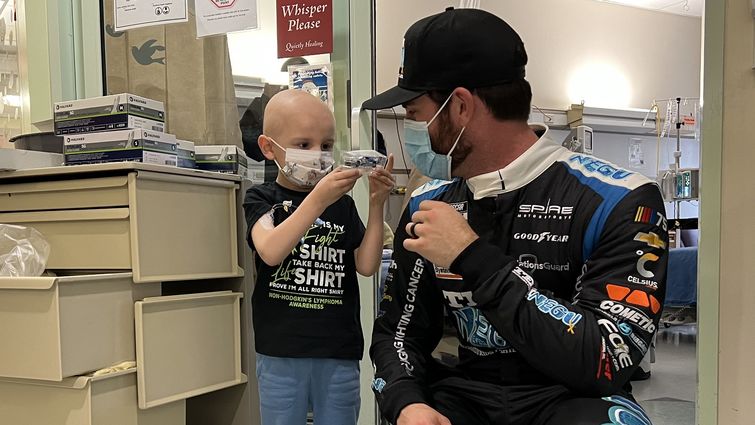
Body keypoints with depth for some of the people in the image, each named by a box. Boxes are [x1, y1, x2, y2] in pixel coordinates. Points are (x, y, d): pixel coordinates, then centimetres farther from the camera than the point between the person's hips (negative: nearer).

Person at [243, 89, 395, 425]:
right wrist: (318, 199, -27)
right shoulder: (262, 199, 0)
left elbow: (366, 265, -1)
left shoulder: (343, 205, 8)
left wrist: (376, 205, -10)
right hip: (281, 352, -2)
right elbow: (270, 252, -20)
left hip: (339, 352, 2)